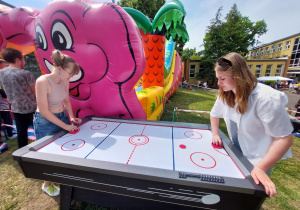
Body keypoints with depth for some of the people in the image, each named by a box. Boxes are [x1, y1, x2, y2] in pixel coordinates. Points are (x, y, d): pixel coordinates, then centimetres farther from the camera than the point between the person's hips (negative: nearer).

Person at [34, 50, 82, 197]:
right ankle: (47, 185, 39)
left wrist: (71, 117, -2)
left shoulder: (64, 81, -5)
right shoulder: (43, 81, -25)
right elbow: (44, 111, -23)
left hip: (62, 117, 6)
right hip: (45, 122, -5)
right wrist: (64, 126, -19)